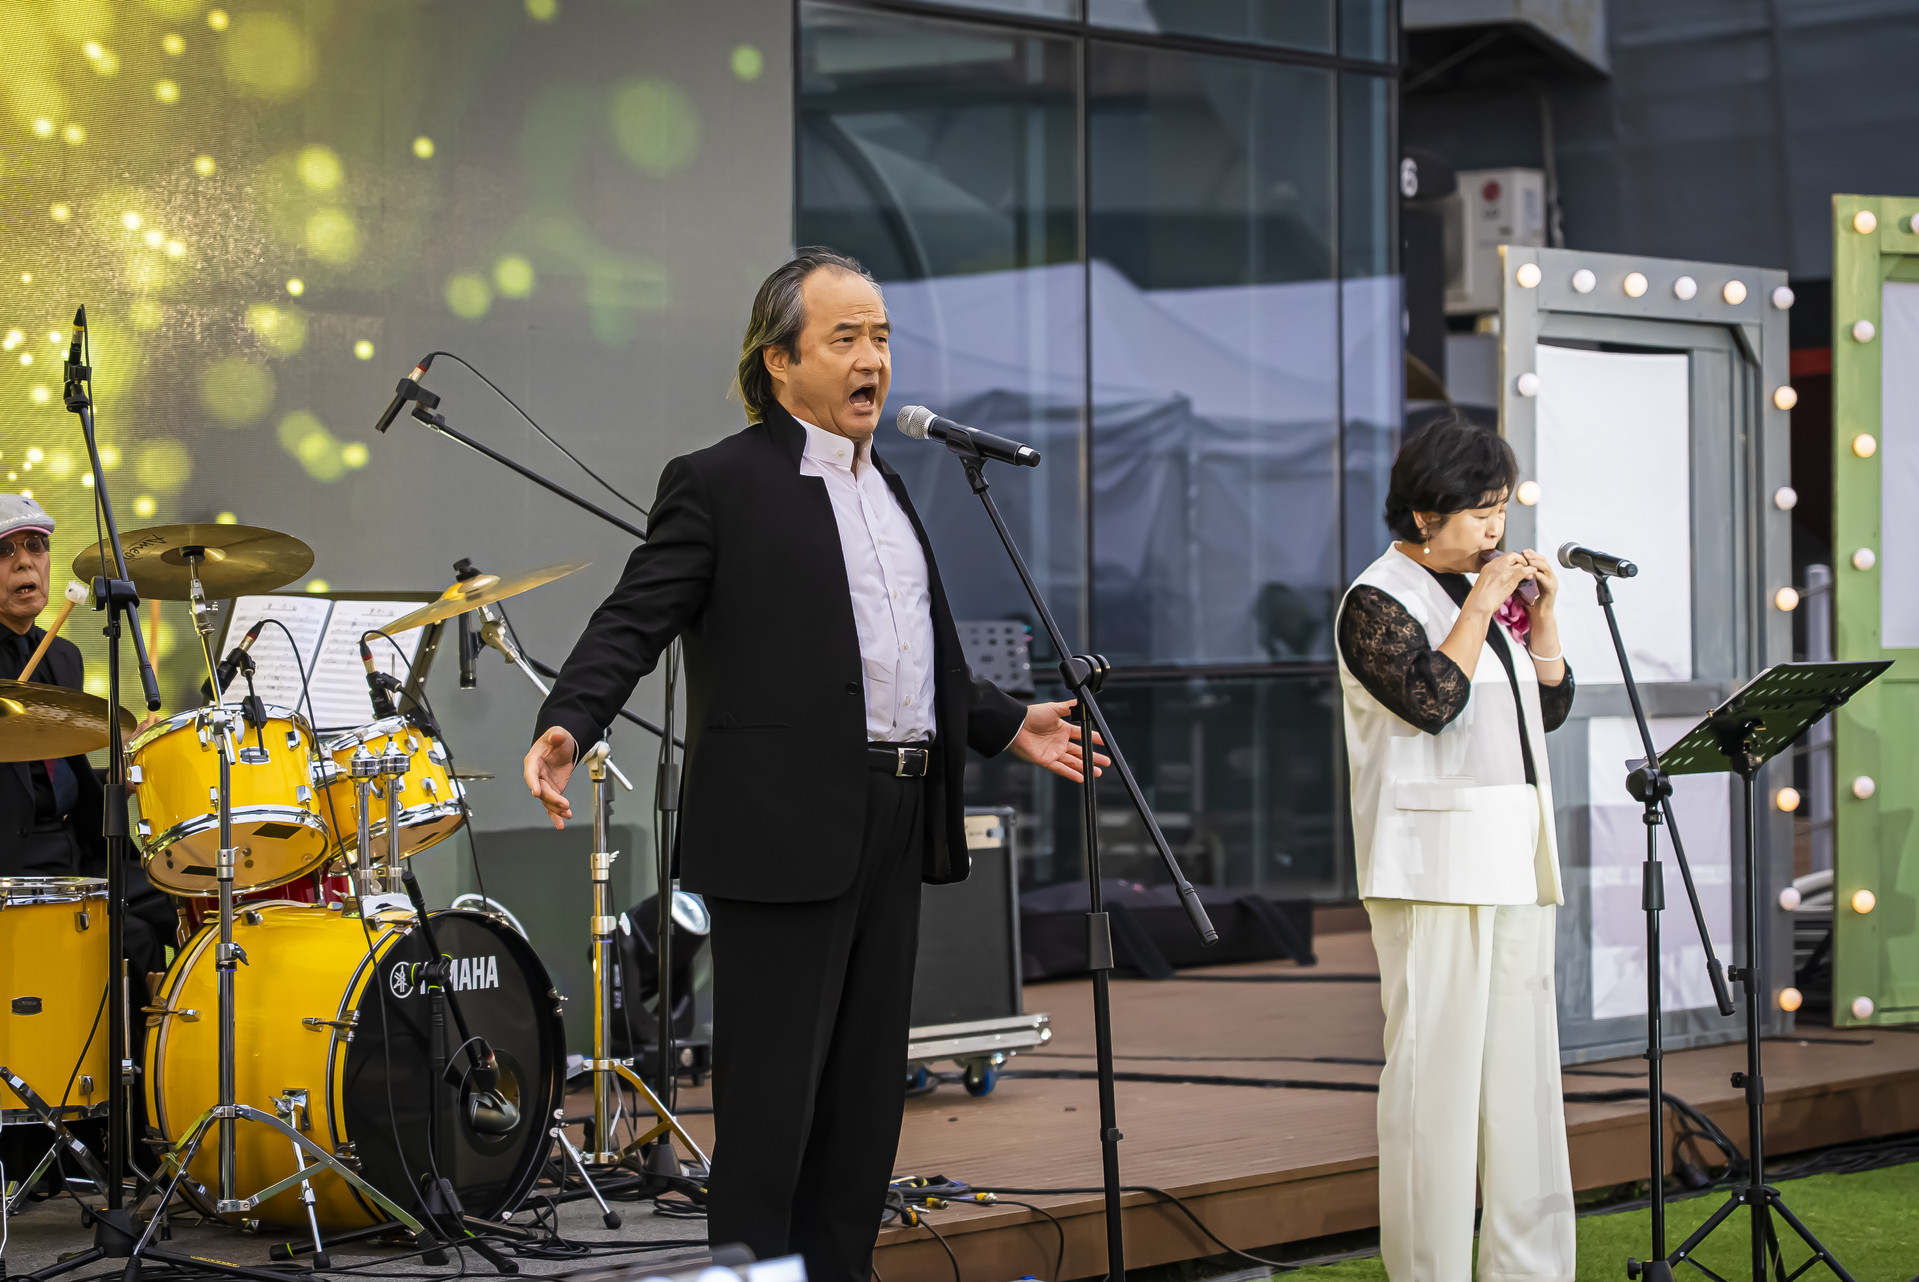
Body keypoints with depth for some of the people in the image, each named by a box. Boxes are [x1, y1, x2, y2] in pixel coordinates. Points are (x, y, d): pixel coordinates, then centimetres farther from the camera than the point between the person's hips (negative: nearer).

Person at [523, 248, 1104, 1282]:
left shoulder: (886, 489, 19)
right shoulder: (720, 483, -6)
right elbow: (634, 621, -13)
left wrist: (1007, 726, 27)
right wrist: (568, 724, -28)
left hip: (893, 827, 8)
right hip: (786, 830, -8)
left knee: (867, 1093, 11)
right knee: (772, 1092, -5)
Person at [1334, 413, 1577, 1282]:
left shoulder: (1481, 592, 17)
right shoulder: (1378, 601, -6)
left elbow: (1551, 706, 19)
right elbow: (1432, 701, -20)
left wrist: (1541, 617, 7)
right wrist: (1479, 609, -13)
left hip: (1514, 864, 8)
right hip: (1434, 868, -8)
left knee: (1525, 1070, 9)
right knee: (1436, 1071, -8)